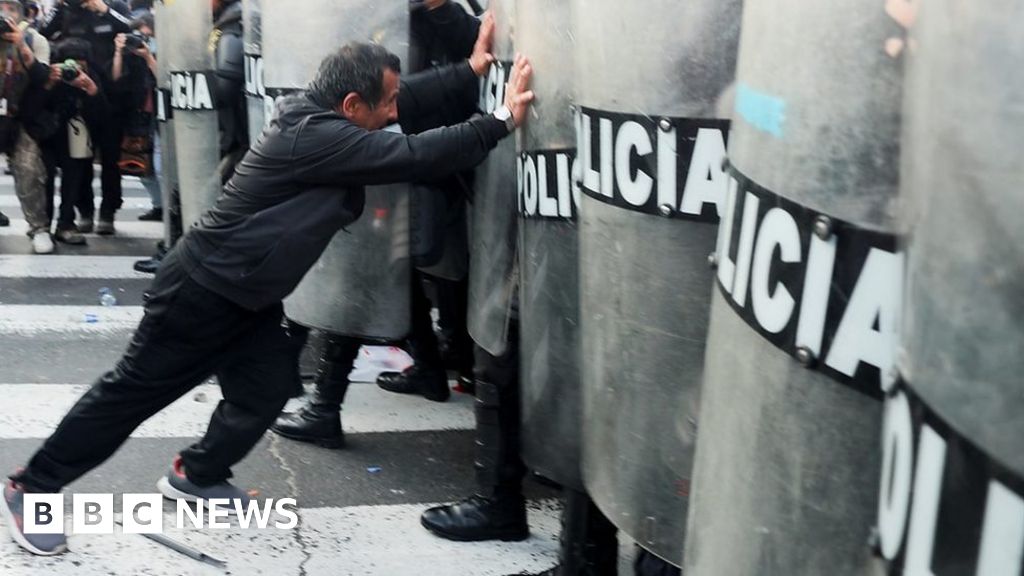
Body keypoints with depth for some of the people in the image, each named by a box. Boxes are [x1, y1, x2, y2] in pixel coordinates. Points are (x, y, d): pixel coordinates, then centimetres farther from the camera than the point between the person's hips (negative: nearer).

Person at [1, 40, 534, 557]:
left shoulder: (316, 113, 0)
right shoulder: (317, 137, -28)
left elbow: (412, 97, 9)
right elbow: (414, 156, -31)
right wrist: (502, 120, -26)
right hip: (202, 288, -9)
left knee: (266, 389, 8)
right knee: (134, 391, 2)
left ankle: (197, 475, 29)